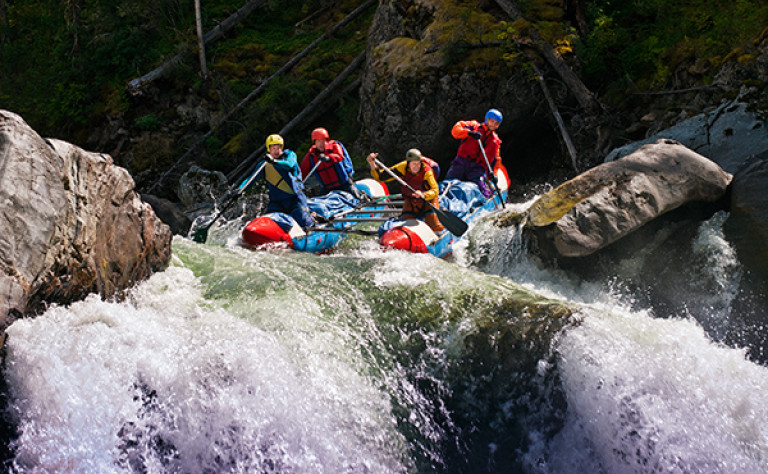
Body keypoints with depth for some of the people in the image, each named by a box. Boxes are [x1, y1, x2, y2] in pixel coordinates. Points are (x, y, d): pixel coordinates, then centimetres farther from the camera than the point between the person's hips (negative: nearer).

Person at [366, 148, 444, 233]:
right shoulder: (403, 167, -17)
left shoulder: (426, 171, -27)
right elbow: (379, 177, -14)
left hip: (428, 200, -3)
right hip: (410, 202, 3)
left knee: (436, 228, -14)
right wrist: (373, 165, -32)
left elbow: (435, 191, -37)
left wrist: (423, 195, -58)